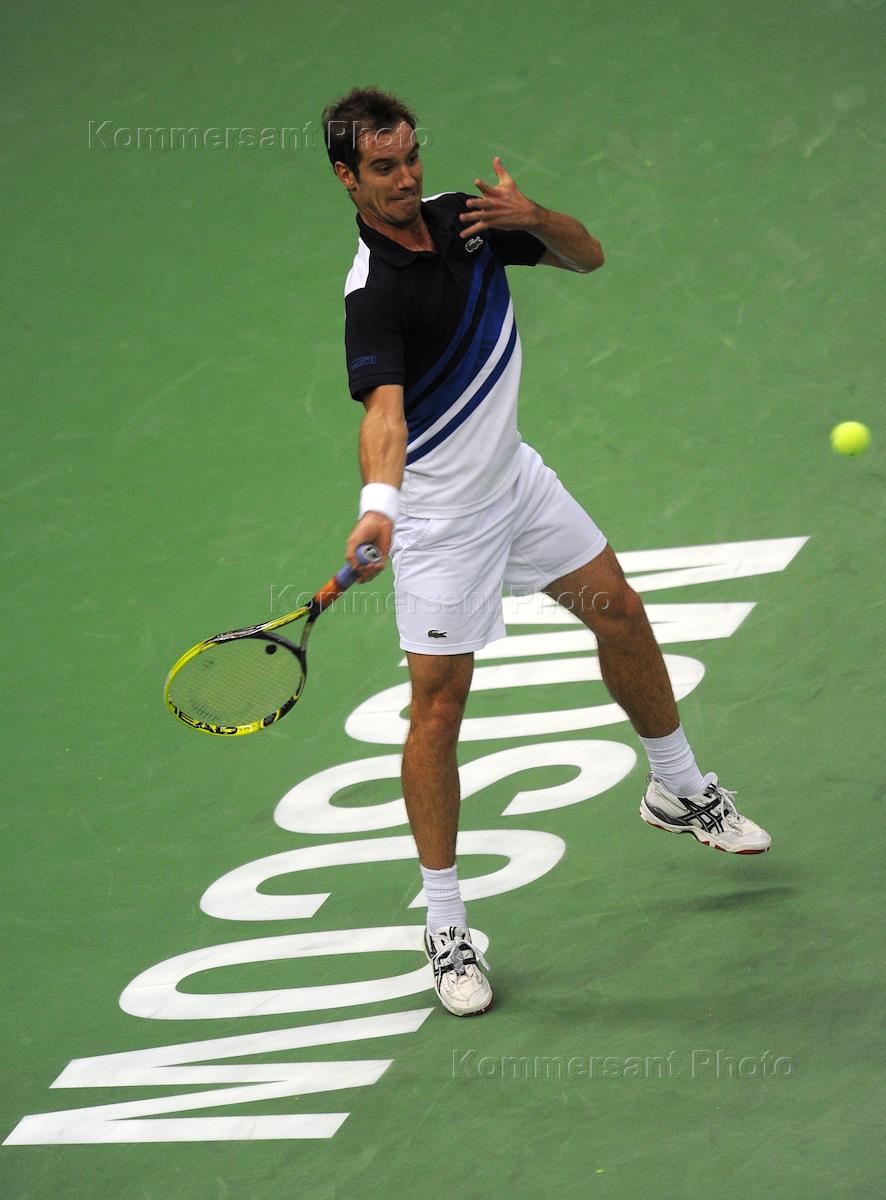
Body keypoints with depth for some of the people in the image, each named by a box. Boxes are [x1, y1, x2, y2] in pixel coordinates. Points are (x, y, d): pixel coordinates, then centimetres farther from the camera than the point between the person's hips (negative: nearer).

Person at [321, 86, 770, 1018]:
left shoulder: (461, 218, -5)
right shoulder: (372, 292, -27)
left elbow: (586, 256, 5)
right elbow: (384, 411, -42)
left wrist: (532, 218, -18)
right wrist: (377, 505, -61)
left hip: (514, 478, 7)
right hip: (440, 513, -7)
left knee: (619, 615, 18)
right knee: (437, 705, -6)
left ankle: (680, 791, 42)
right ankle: (445, 929, 2)